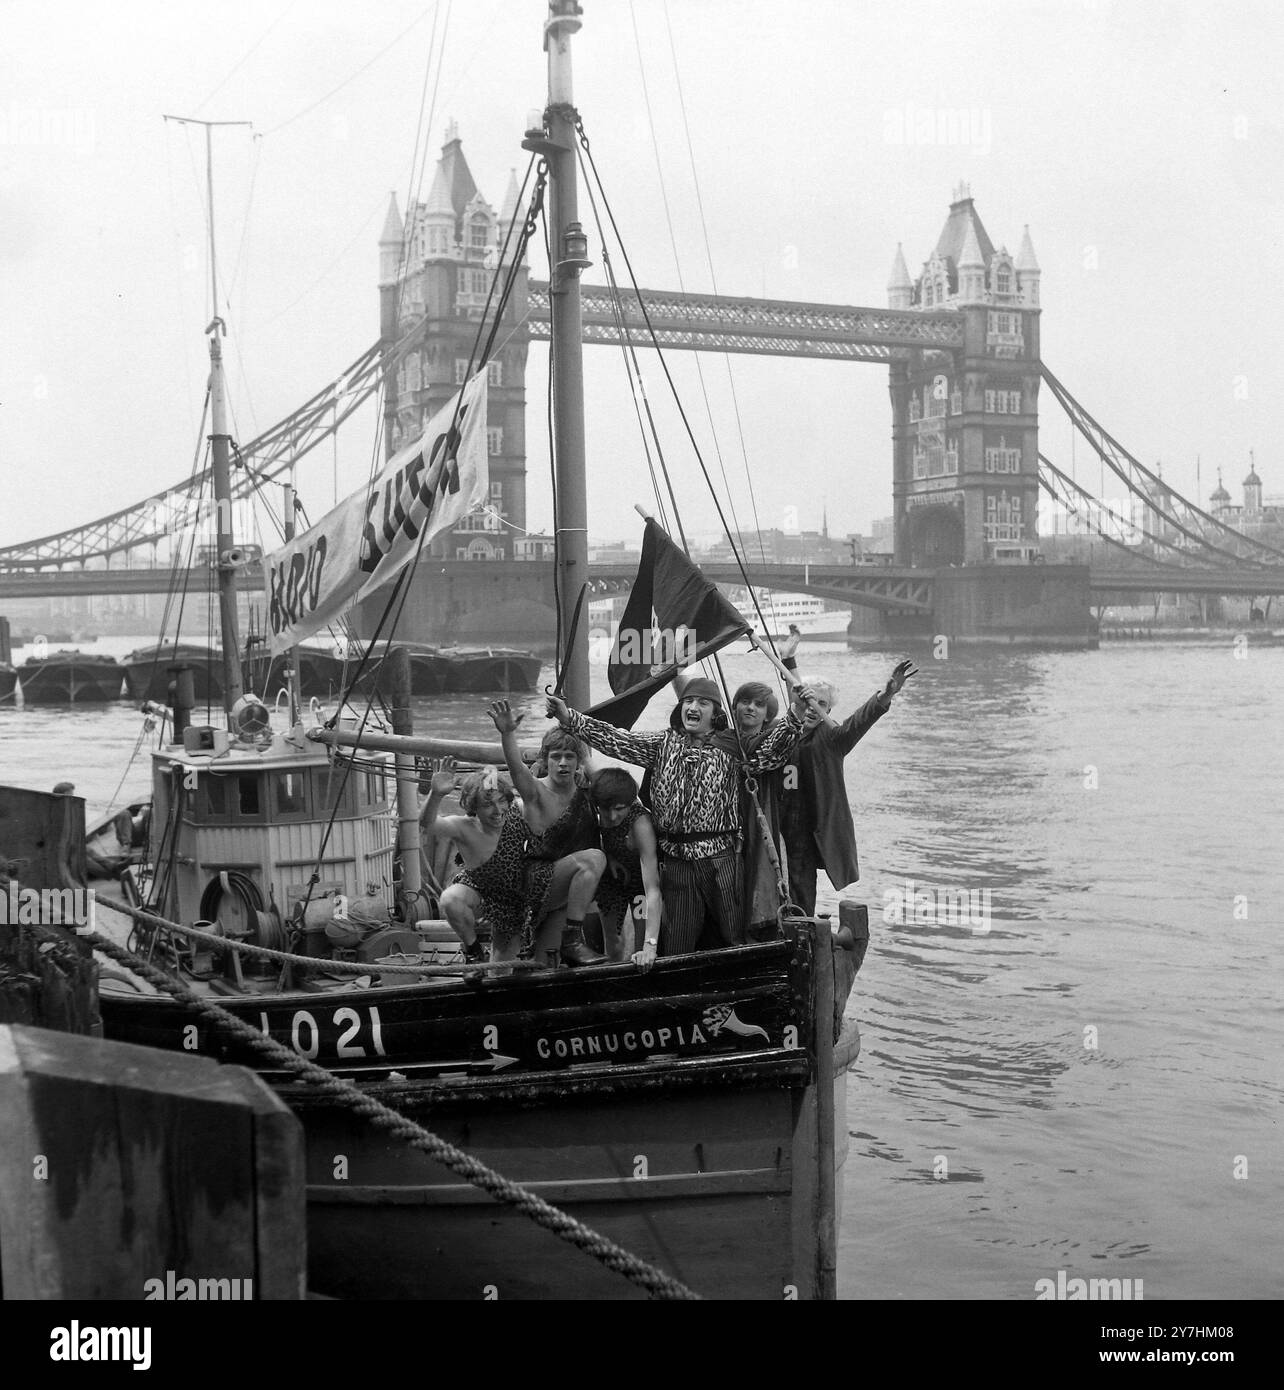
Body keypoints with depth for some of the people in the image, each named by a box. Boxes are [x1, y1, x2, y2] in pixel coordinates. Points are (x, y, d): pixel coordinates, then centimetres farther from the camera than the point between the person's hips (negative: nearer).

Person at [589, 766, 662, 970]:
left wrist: (650, 945, -52)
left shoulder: (640, 823, -41)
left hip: (638, 876, -4)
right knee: (613, 950, 10)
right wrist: (607, 856, -16)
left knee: (640, 956, -8)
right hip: (611, 874, 4)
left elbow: (653, 889, -45)